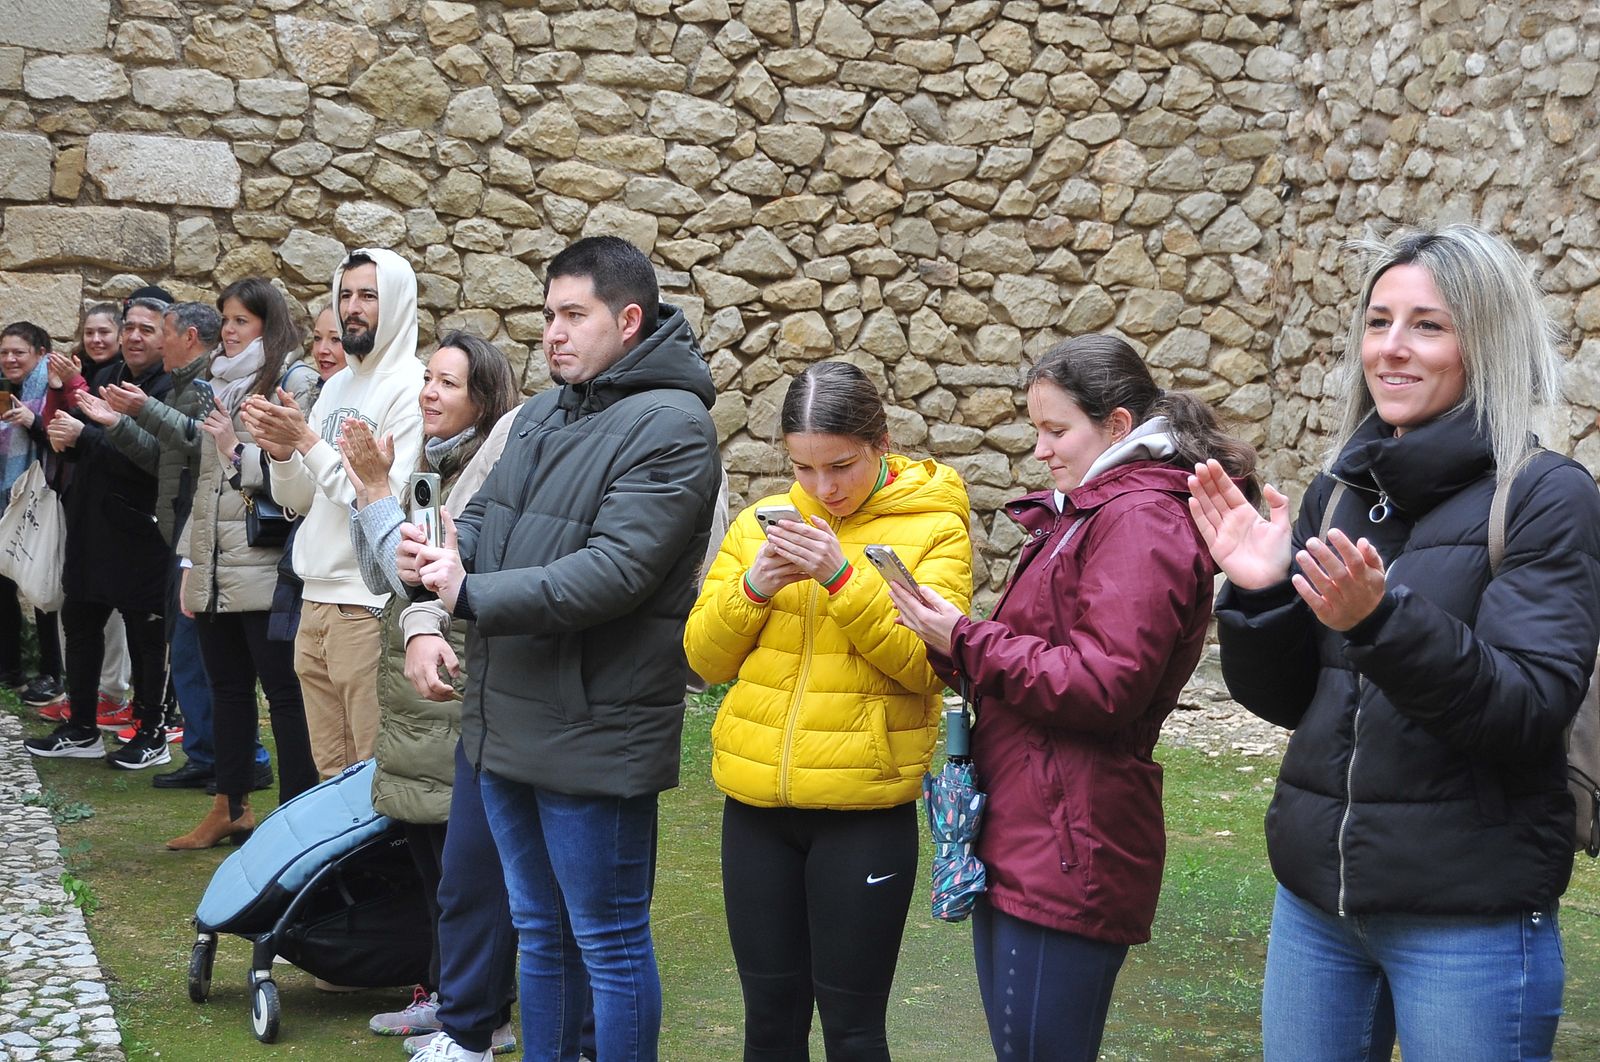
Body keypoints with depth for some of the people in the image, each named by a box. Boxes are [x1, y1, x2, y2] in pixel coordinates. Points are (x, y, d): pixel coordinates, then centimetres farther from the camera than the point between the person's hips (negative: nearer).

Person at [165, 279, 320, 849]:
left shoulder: (294, 383, -6)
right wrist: (190, 560, 17)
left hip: (263, 567, -8)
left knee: (283, 691, -4)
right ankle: (230, 806, 24)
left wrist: (238, 449, -11)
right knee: (227, 687, 14)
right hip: (214, 569, 8)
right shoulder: (222, 385, 18)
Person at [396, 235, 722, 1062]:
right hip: (507, 721, 8)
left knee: (610, 944, 5)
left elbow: (614, 570, -24)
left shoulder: (670, 426, -15)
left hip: (593, 737, -8)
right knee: (540, 932, 21)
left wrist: (471, 596, -23)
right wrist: (435, 555, -12)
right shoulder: (543, 412, 12)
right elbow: (486, 516, 12)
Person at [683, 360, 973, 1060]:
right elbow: (706, 658, 5)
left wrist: (841, 578, -23)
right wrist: (753, 587, -13)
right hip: (756, 802, 4)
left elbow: (930, 664, -13)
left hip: (865, 811, -3)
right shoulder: (762, 522, 6)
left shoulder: (933, 527, -4)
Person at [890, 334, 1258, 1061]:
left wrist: (966, 641, -15)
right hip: (1024, 840, 10)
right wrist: (956, 641, 1)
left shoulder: (1140, 522, -14)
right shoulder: (1090, 512, 19)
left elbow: (1104, 685, -22)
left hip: (1066, 855, -10)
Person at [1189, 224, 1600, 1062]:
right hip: (1315, 894, 5)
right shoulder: (1338, 491, 6)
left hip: (1469, 911, -5)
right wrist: (1259, 592, -10)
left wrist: (1382, 619, -31)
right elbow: (1286, 700, 8)